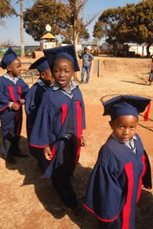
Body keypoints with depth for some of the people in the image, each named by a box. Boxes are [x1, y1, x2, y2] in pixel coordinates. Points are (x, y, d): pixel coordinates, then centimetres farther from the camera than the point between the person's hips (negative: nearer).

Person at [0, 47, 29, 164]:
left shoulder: (20, 81, 4)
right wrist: (10, 104, -23)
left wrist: (23, 100, -17)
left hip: (18, 111, 6)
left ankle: (16, 150, 37)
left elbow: (26, 92, 2)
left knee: (17, 133, 19)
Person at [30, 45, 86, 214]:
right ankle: (70, 201, 33)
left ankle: (59, 185, 52)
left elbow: (79, 115, 5)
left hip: (74, 139, 5)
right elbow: (44, 121, -14)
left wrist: (80, 135, 11)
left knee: (70, 168, 24)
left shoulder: (77, 91, -6)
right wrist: (45, 145, -11)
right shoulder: (50, 95, -20)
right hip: (58, 141, -5)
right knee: (61, 172, 12)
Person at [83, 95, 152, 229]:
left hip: (132, 196, 7)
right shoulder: (110, 152, -36)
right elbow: (105, 185, -27)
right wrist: (108, 208, -18)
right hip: (117, 199, -6)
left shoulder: (136, 139, -14)